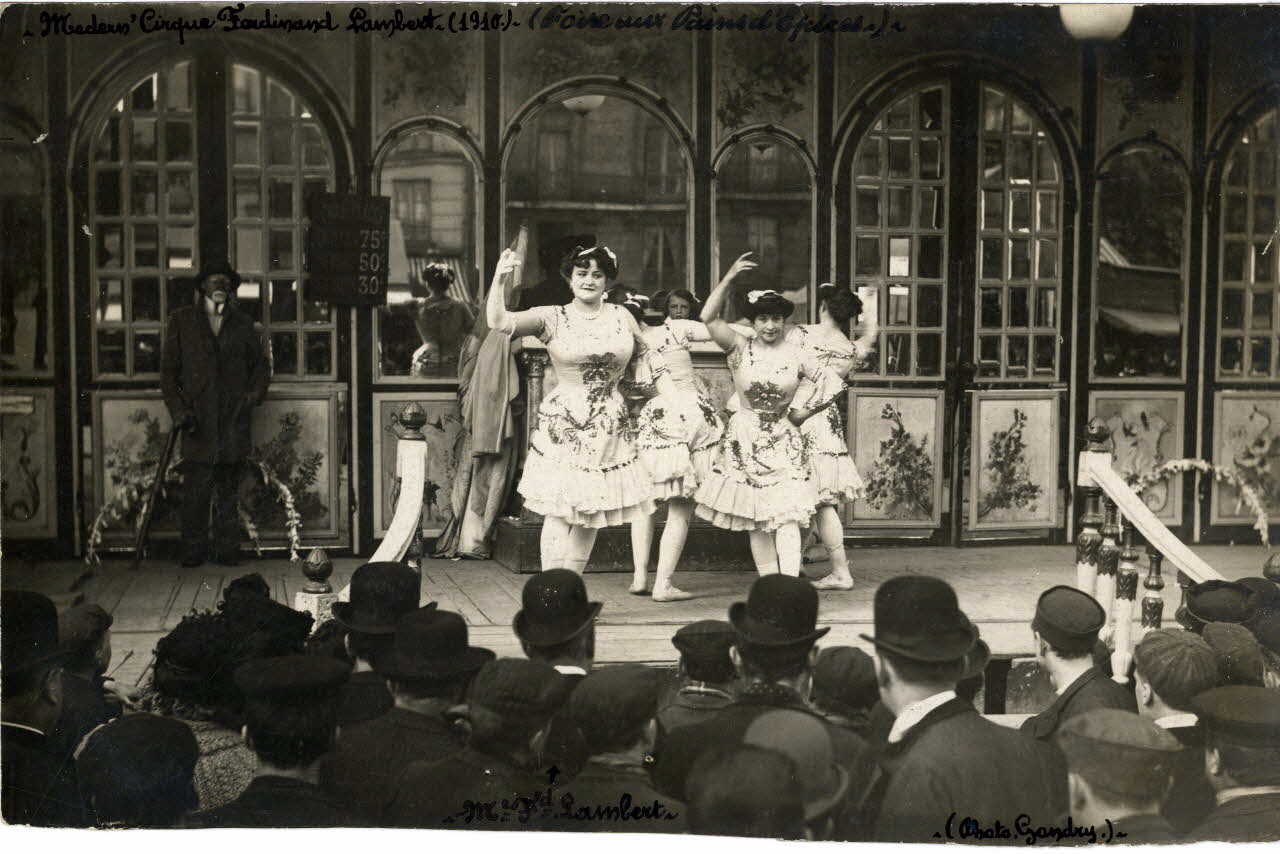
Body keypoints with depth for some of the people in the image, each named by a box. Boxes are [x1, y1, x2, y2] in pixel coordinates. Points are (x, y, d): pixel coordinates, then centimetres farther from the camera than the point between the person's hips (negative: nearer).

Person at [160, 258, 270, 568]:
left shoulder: (242, 323, 15)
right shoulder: (181, 321, 10)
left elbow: (261, 366, 23)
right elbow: (168, 371, 7)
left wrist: (253, 396, 4)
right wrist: (179, 411, -4)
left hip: (234, 422, 2)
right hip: (197, 421, -2)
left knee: (228, 490, 4)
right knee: (196, 490, -6)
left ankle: (228, 550, 10)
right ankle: (193, 551, 3)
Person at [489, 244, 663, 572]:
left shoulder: (623, 317, 6)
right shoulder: (552, 318, -4)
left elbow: (642, 362, 19)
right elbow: (499, 321, -16)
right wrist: (499, 280, -29)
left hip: (610, 431, 4)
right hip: (563, 427, -4)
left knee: (591, 517, 8)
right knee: (559, 514, -5)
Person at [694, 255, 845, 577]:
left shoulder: (796, 354, 2)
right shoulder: (740, 349, 0)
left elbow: (831, 383, 5)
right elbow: (709, 318, -12)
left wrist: (801, 412, 2)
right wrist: (729, 278, -17)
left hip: (783, 440, -1)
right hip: (745, 440, 1)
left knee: (787, 514, -11)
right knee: (755, 519, 4)